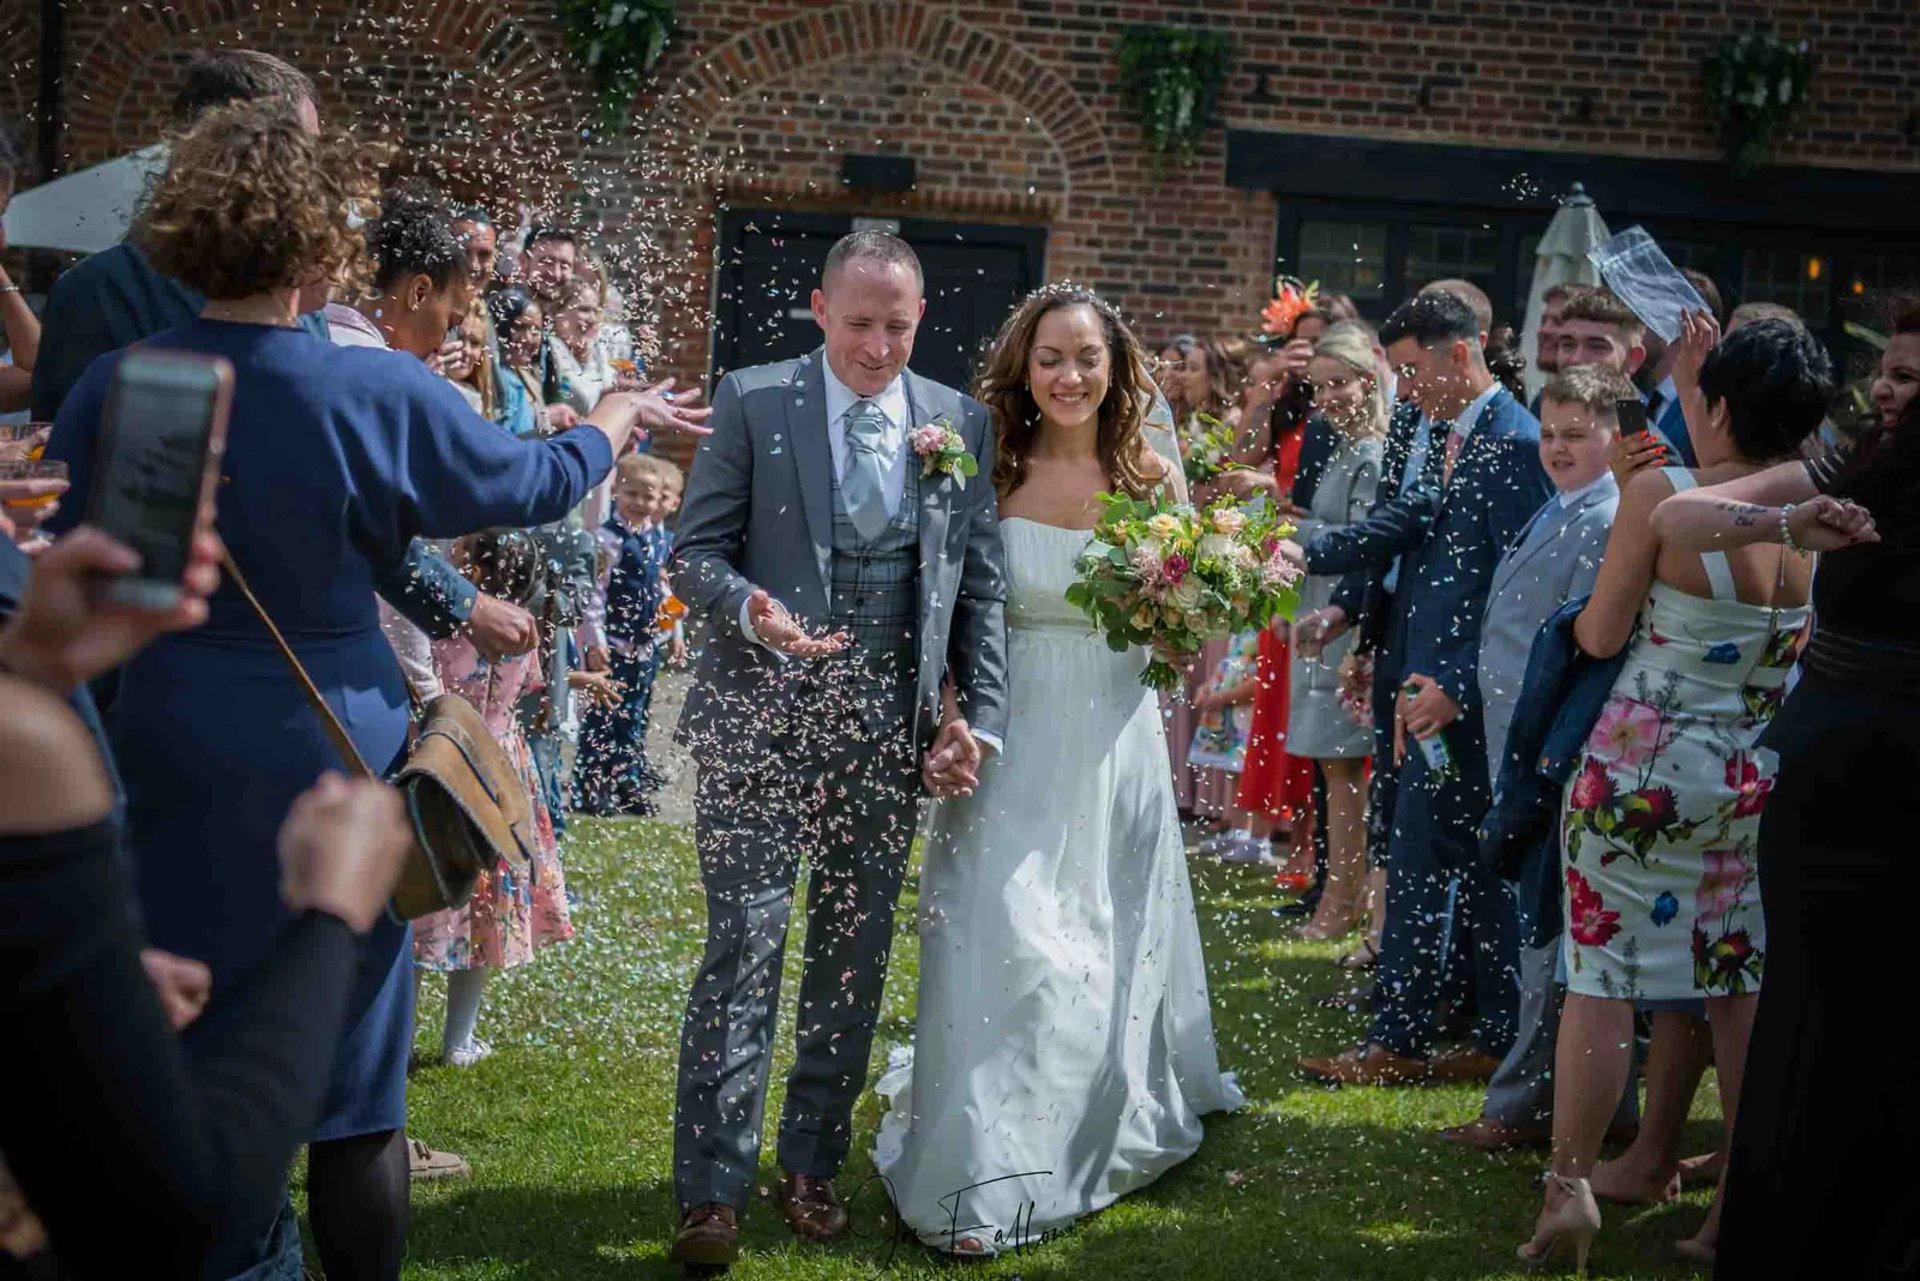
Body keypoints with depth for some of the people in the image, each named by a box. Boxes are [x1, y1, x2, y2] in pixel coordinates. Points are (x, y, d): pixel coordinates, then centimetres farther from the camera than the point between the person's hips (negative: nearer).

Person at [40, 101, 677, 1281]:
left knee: (188, 1065, 15)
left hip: (173, 767, 3)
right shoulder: (378, 395, -15)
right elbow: (536, 482, 1)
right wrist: (621, 418, 20)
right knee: (352, 1074, 10)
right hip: (333, 746, -3)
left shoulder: (112, 389, -8)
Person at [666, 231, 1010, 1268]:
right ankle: (712, 1191, 0)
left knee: (856, 952, 9)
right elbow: (696, 550, -1)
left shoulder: (960, 423, 7)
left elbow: (981, 584, 8)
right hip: (762, 715, -3)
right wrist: (754, 611, -21)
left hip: (890, 725, 3)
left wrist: (981, 718, 2)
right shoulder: (752, 402, -1)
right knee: (745, 948, -5)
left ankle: (813, 1166, 22)